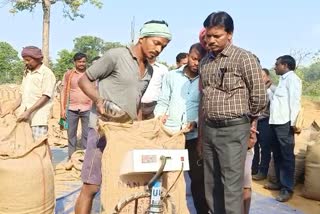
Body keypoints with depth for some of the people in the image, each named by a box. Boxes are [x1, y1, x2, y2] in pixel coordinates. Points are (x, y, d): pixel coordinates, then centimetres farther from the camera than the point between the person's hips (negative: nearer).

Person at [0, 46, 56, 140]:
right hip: (24, 115, 7)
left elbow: (45, 97, -12)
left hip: (38, 115, -7)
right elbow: (22, 94, 21)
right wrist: (12, 109, 7)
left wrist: (29, 112, -18)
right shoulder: (26, 73, 18)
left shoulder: (46, 73, -5)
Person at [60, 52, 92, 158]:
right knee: (71, 134, 7)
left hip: (87, 109, 0)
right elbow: (63, 92, 6)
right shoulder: (68, 74, 5)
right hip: (72, 109, 0)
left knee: (86, 134, 4)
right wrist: (62, 109, -1)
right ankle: (71, 157, 17)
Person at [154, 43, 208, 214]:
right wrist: (160, 114, -12)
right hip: (169, 133, 1)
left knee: (198, 177, 6)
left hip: (194, 136, -1)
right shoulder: (171, 76, 9)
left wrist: (196, 122, -16)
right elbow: (163, 102, 8)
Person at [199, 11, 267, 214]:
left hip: (233, 130, -6)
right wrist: (202, 131, 16)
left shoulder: (244, 58, -8)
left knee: (232, 186, -3)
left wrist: (250, 123, 6)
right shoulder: (205, 61, 11)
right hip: (209, 129, 7)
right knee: (212, 184, 13)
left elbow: (259, 97, -5)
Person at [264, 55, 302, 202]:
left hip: (285, 123, -9)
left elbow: (295, 101, -14)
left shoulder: (292, 78, -5)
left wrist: (293, 122, -19)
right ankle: (280, 182, 24)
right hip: (276, 122, 9)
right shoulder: (283, 79, 22)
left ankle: (287, 188, 1)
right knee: (277, 154, 14)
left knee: (287, 156, -4)